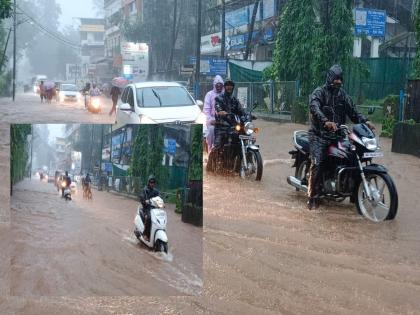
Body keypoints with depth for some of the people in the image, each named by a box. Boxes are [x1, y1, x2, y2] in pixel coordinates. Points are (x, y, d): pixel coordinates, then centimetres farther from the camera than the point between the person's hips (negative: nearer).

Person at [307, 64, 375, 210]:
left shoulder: (342, 94, 16)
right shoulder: (319, 92, -4)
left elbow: (352, 110, 8)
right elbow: (314, 108, -24)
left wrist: (364, 121, -11)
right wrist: (325, 122, -42)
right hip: (320, 134, -6)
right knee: (317, 164, -19)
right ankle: (313, 198, -13)